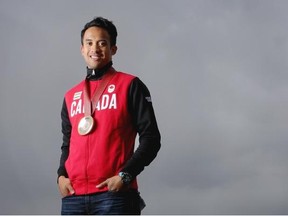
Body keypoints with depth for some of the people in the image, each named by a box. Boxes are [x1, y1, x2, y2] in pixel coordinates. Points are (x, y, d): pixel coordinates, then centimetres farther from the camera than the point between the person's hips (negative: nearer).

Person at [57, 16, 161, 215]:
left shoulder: (130, 86, 4)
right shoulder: (71, 96, 19)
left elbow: (151, 138, 0)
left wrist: (125, 175, -12)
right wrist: (61, 175, 6)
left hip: (114, 194, -5)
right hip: (73, 197, 5)